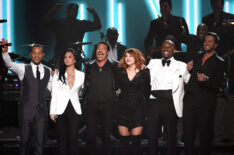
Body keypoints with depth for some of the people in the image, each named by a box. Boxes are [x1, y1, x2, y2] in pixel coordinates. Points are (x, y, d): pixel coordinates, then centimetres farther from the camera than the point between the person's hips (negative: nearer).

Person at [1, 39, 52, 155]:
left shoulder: (48, 71, 8)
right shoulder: (23, 68, -2)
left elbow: (53, 88, 14)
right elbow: (10, 65, -20)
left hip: (41, 111, 2)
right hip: (26, 110, -2)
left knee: (40, 142, 4)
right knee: (25, 140, 7)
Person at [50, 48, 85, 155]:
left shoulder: (81, 75, 7)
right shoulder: (58, 74, 4)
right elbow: (54, 94, 1)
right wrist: (52, 112, -4)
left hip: (75, 110, 1)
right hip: (61, 110, -1)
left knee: (73, 139, -1)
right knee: (62, 139, 2)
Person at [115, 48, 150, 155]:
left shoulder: (144, 72, 3)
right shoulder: (120, 72, 11)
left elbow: (148, 90, 5)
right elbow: (117, 87, 15)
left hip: (138, 109, -2)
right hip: (123, 109, 2)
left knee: (136, 140, -5)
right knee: (124, 140, 0)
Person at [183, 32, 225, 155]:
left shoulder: (219, 62, 1)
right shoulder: (197, 56, 16)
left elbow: (219, 84, -8)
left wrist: (206, 79, -26)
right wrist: (188, 69, 1)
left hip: (205, 103, -4)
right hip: (190, 100, 4)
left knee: (204, 134, 2)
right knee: (188, 132, 6)